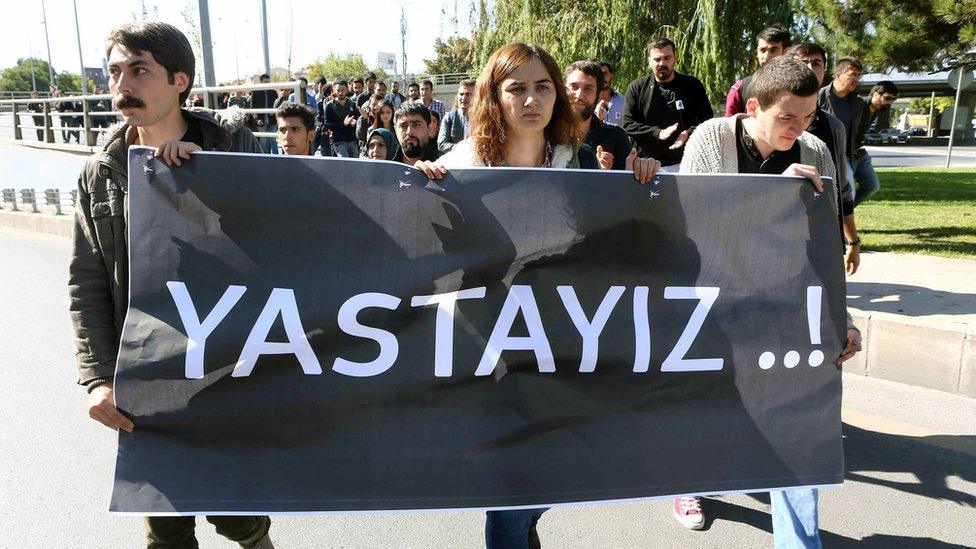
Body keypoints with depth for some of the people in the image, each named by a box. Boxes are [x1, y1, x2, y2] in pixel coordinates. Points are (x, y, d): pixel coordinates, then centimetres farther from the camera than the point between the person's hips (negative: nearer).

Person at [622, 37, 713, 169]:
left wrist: (689, 133, -15)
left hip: (682, 162, 1)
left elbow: (706, 118, 7)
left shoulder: (692, 85, 7)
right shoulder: (636, 88, 5)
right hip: (646, 163, 0)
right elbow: (628, 124, -1)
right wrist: (658, 133, -14)